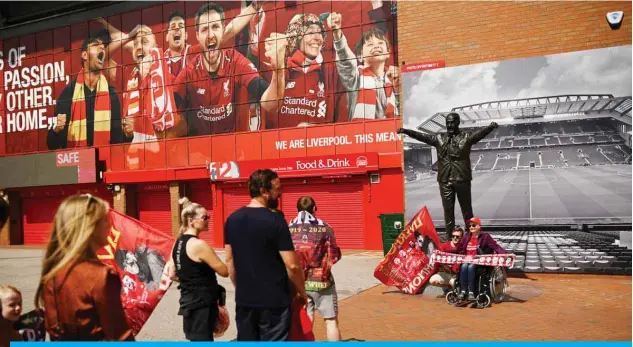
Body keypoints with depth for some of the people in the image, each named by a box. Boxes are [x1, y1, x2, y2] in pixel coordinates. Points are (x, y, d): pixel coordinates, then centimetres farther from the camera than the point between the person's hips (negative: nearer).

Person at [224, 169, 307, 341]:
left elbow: (230, 260, 10)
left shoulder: (232, 219, 2)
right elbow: (292, 265, -16)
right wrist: (302, 292, -1)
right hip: (273, 301, -6)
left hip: (244, 300, 6)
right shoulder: (275, 220, -16)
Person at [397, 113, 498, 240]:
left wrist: (490, 127, -36)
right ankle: (449, 237, 16)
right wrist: (406, 131, -6)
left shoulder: (466, 136, 1)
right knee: (448, 210, 7)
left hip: (462, 179, -2)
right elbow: (422, 136, 5)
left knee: (466, 209, 9)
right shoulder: (439, 138, 9)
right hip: (445, 180, 2)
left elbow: (480, 133, -15)